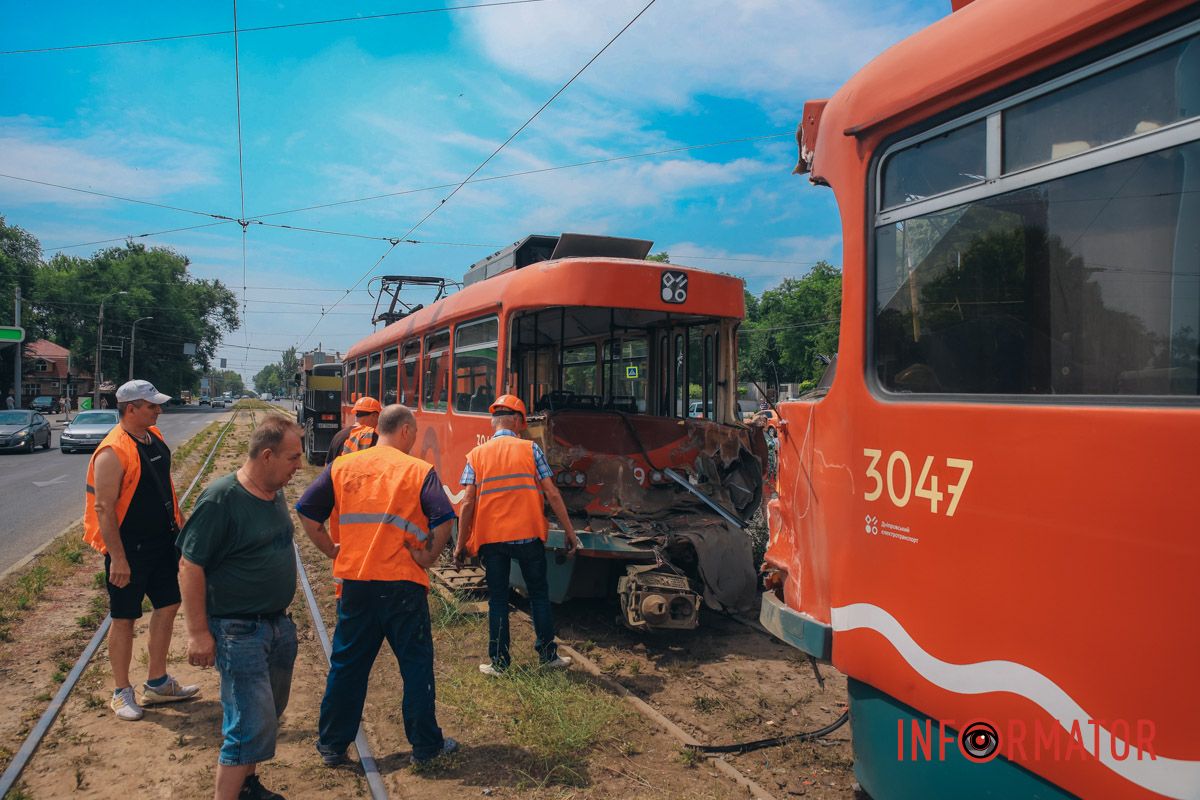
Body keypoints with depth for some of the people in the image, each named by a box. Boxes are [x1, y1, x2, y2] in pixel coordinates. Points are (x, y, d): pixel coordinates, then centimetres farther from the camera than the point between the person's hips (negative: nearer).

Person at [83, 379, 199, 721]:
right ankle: (121, 693, 20)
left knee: (168, 606, 13)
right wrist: (117, 559, -22)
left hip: (162, 541, 8)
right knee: (124, 619, 5)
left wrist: (179, 522, 18)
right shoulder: (113, 452, -20)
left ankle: (157, 683, 27)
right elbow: (103, 508, -22)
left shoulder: (154, 437, 6)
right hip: (129, 549, -8)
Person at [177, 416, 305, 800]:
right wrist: (199, 633, -17)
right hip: (239, 631, -8)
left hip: (278, 624, 8)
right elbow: (190, 566, -18)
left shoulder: (274, 493, 4)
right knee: (252, 724, -7)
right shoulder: (221, 499, -20)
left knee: (268, 713, 19)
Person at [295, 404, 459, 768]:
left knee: (347, 664, 16)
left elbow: (306, 513, 3)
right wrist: (428, 556, -2)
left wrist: (333, 550, 9)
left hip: (354, 582, 3)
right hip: (403, 584, -3)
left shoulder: (342, 467, 4)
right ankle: (425, 744, 20)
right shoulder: (419, 470, -7)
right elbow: (444, 519, -16)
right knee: (416, 663, 11)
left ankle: (331, 744, 27)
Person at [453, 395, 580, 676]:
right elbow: (552, 494, -4)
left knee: (497, 600, 12)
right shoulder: (530, 449, -1)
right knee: (539, 594, 15)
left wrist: (461, 543, 3)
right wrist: (570, 532, 2)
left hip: (491, 538, 1)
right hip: (528, 535, -1)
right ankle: (548, 654, 20)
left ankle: (498, 662, 16)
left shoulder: (476, 455, 2)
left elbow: (469, 502, -4)